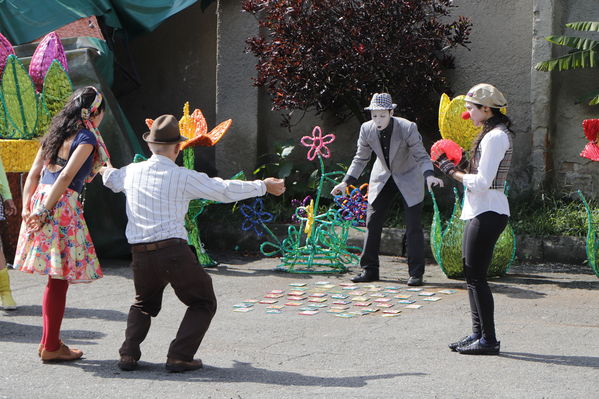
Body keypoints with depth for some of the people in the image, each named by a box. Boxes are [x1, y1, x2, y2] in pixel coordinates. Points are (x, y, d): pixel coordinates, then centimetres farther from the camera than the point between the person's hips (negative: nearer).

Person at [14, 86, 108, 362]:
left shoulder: (57, 132, 18)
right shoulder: (86, 137, -5)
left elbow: (34, 173, 14)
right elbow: (66, 177, -14)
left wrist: (26, 207, 11)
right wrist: (45, 211, -14)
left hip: (40, 200, 8)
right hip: (63, 205, -8)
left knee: (57, 278, 15)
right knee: (59, 279, 0)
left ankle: (51, 341, 21)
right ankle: (50, 347, 6)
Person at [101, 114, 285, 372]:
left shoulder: (131, 172, 8)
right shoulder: (184, 177, -6)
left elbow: (109, 178, 31)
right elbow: (226, 190, -1)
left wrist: (107, 171, 57)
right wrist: (264, 186, 12)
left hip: (140, 255, 5)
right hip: (174, 252, -5)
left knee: (144, 304, 28)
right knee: (203, 303, 14)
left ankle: (128, 354, 13)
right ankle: (179, 356, 3)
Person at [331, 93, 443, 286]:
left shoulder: (407, 128, -26)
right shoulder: (367, 129, -14)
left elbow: (421, 156, -22)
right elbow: (361, 158, 0)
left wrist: (429, 176, -40)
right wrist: (347, 181, -7)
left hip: (408, 178, -4)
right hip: (382, 177, 4)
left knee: (413, 226, -6)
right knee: (372, 223, 3)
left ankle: (416, 273, 3)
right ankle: (369, 270, 13)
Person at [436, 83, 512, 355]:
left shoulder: (495, 137, -15)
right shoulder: (491, 134, 17)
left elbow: (482, 182, -20)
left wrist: (454, 172, -8)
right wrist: (455, 169, 10)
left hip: (488, 212, -11)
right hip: (480, 211, 11)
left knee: (476, 275, -7)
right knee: (470, 273, 13)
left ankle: (488, 340, -1)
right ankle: (478, 333, 20)